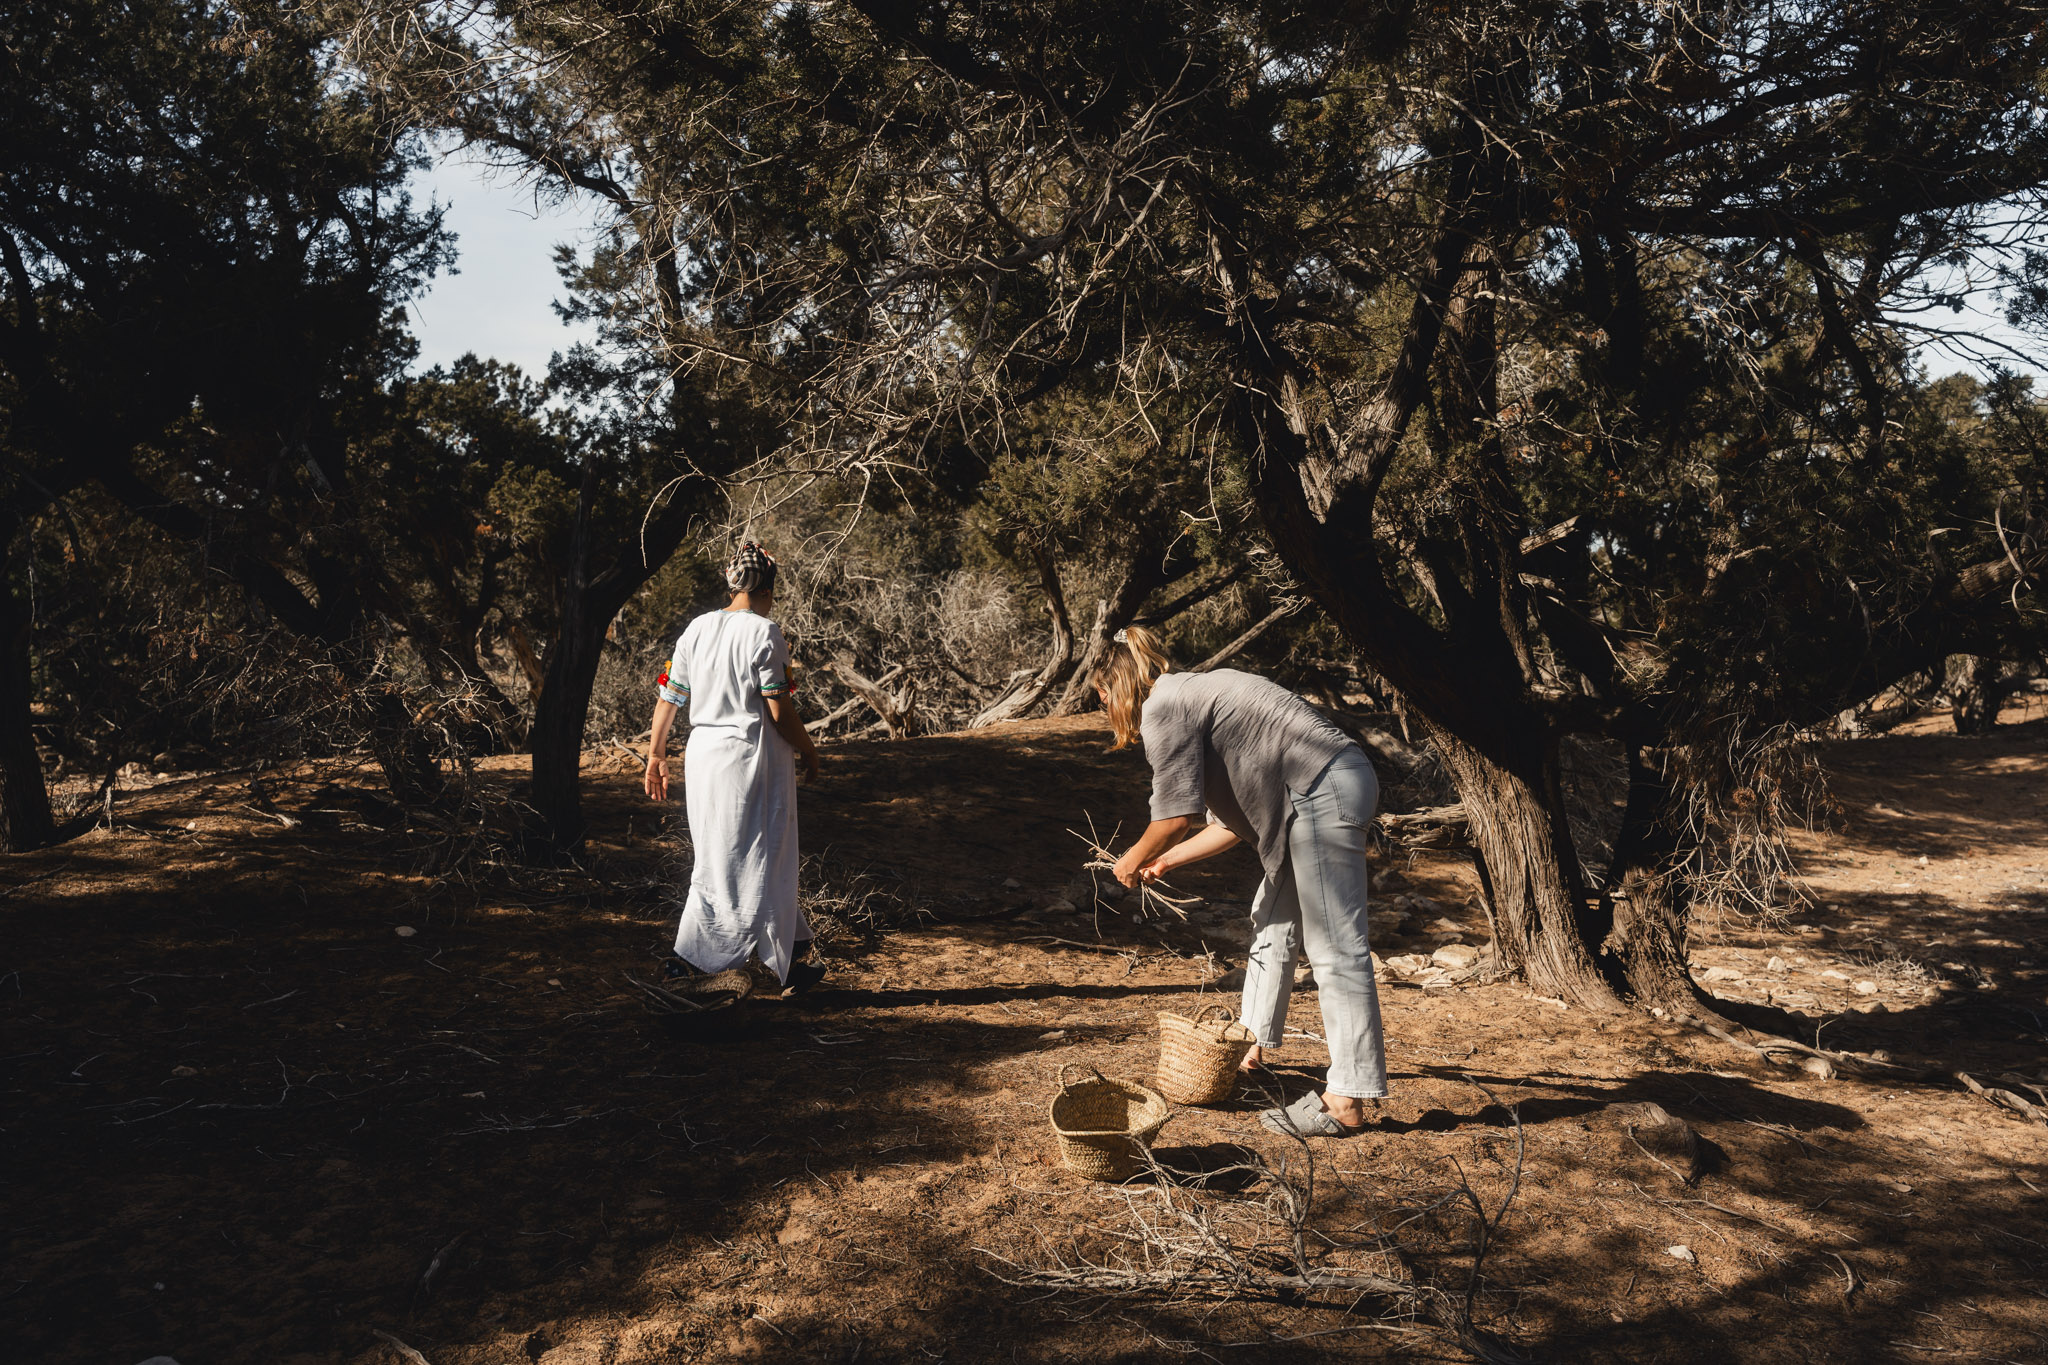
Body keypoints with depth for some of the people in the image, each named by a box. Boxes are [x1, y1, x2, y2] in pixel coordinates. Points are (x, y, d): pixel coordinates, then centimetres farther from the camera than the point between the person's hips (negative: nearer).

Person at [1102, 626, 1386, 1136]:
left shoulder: (1164, 704, -7)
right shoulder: (1195, 694, 23)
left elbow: (1177, 813, -13)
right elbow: (1234, 821, 22)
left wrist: (1135, 859, 4)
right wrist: (1165, 861, 24)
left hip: (1323, 796, -11)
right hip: (1319, 797, 11)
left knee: (1335, 947, -9)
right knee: (1273, 922, 21)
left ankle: (1346, 1102, -5)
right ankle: (1257, 1043, 36)